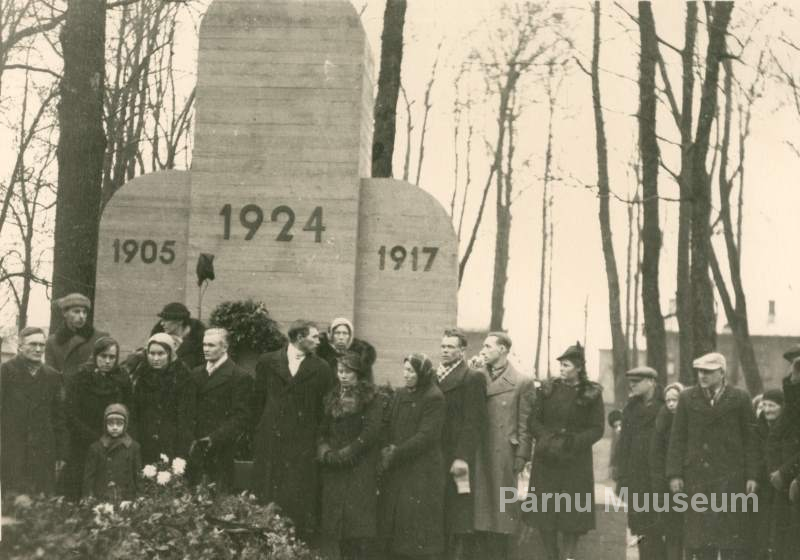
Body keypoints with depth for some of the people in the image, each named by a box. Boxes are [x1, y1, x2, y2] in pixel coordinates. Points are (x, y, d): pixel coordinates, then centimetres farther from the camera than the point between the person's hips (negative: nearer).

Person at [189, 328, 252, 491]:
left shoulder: (239, 377, -4)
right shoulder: (196, 373, 16)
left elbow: (240, 416, -8)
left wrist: (215, 438, -17)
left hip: (220, 451, -5)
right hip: (194, 449, 5)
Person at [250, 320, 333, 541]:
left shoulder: (320, 368, 4)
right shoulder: (267, 362, 6)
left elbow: (326, 407, 6)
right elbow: (257, 400, 10)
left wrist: (319, 438, 1)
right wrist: (259, 431, 7)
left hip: (303, 443, -1)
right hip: (270, 440, 1)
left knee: (300, 497, -3)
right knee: (267, 497, 4)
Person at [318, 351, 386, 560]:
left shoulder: (371, 398, -2)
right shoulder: (332, 397, 17)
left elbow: (372, 431, -10)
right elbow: (324, 430, 17)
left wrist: (347, 453, -13)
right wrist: (325, 451, -2)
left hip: (361, 466, -5)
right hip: (334, 467, 5)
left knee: (359, 517, -11)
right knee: (336, 516, 1)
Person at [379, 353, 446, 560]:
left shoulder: (434, 398, -10)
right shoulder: (400, 394, 12)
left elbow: (426, 436, -15)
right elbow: (391, 428, 15)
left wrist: (396, 453, -15)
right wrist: (387, 450, -2)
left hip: (423, 471, -7)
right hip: (397, 469, 7)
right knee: (396, 519, 5)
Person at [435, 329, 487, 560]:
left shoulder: (473, 378, -4)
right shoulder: (434, 377, 17)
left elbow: (474, 422, -11)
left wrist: (462, 458, -17)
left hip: (457, 460, -6)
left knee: (459, 521, -4)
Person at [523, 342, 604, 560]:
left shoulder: (592, 394, -1)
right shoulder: (548, 389, 7)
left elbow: (597, 429, -3)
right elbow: (533, 420, 6)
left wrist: (572, 442, -15)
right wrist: (547, 438, -10)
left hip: (576, 462, -2)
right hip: (546, 460, 2)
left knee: (573, 514, -3)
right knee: (545, 513, 2)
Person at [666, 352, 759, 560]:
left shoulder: (739, 398, 3)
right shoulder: (687, 398, 7)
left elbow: (750, 439, 4)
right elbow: (677, 439, 6)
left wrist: (751, 475, -1)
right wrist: (675, 474, 0)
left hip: (729, 475, -1)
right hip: (696, 476, 2)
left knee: (728, 527, -2)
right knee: (700, 535, 3)